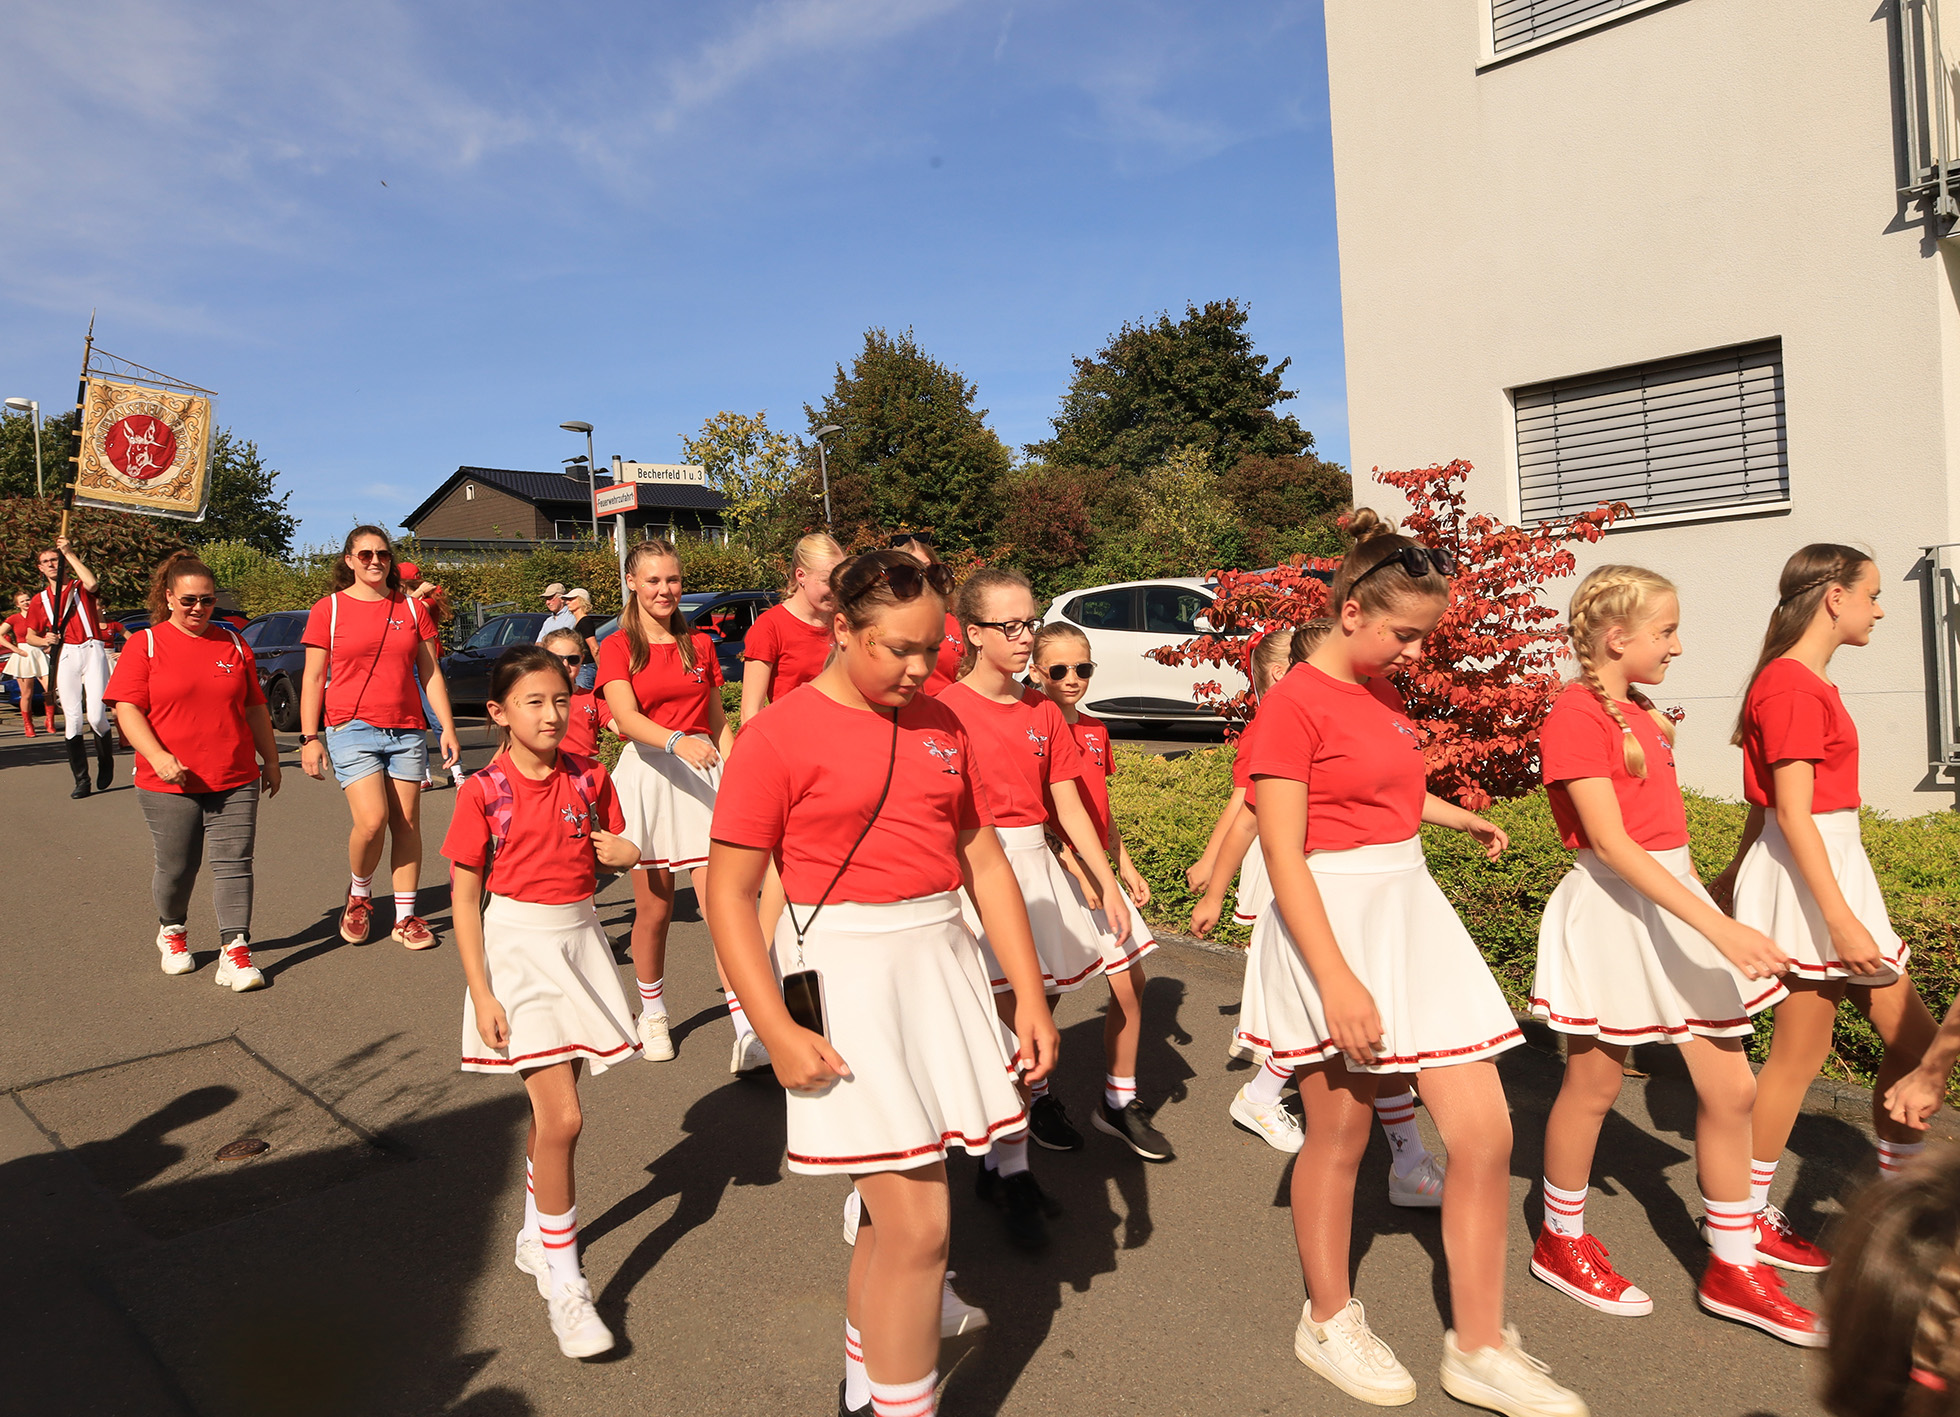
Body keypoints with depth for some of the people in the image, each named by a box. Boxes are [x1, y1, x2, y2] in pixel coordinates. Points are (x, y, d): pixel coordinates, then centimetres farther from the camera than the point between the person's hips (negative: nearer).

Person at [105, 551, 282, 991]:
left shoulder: (233, 644, 10)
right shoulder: (146, 644, 1)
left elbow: (255, 708, 16)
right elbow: (126, 709, -6)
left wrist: (270, 760, 18)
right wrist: (159, 757, -19)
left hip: (235, 780, 2)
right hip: (169, 784, -2)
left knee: (233, 864, -4)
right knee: (176, 867, 9)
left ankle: (235, 950, -3)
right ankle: (172, 930, 35)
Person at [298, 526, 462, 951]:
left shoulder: (412, 609, 11)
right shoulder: (329, 608, 4)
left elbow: (430, 673, 12)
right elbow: (313, 678, 4)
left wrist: (448, 728, 6)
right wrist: (309, 738, -2)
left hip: (407, 731, 3)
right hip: (352, 728, -3)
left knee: (407, 824, 3)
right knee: (372, 820, -16)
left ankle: (405, 917, 12)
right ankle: (359, 895, 13)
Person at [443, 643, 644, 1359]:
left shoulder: (589, 779, 1)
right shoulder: (484, 793, -9)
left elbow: (614, 849, 17)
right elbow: (465, 901, -7)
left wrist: (622, 852, -7)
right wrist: (482, 994, -11)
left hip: (580, 939, 4)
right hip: (518, 945, -4)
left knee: (552, 1112, 15)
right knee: (563, 1118, -9)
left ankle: (538, 1233, 40)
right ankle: (563, 1281, 6)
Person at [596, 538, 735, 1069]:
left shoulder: (699, 644, 13)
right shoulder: (618, 647, 1)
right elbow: (626, 716, -15)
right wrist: (677, 741, -33)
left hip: (703, 775, 2)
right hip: (648, 774, -2)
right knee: (654, 908, 7)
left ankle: (748, 1034, -10)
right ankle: (652, 1014, 30)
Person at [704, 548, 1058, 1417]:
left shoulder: (940, 727, 8)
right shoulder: (780, 735, -9)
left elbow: (986, 865, 12)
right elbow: (728, 895, -9)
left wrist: (1031, 995, 10)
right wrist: (778, 1032, -15)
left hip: (941, 963, 6)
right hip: (845, 978, -6)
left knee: (896, 1211, 18)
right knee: (918, 1226, -4)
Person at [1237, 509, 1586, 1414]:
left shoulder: (1384, 692, 10)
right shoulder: (1293, 704, -15)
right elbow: (1283, 857, -19)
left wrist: (1461, 818, 46)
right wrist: (1337, 980, -24)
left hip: (1410, 908, 8)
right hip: (1332, 921, -8)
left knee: (1486, 1134, 4)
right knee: (1340, 1136, 9)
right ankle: (1328, 1322, 32)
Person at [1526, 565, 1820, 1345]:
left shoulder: (1642, 712, 13)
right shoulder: (1576, 713, -16)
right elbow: (1609, 843, -23)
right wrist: (1715, 924, -27)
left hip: (1676, 896, 8)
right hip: (1614, 905, -8)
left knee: (1730, 1087, 8)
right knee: (1593, 1083, 6)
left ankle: (1733, 1267, 22)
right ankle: (1560, 1241, 26)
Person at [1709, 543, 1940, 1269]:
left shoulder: (1804, 683, 12)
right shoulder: (1793, 687, -17)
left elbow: (1763, 802, 17)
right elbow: (1792, 813, -22)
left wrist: (1738, 871, 23)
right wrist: (1841, 919, -23)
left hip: (1836, 864, 10)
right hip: (1810, 879, -10)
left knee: (1911, 1037, 13)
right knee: (1800, 1053, 0)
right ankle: (1749, 1219, 14)